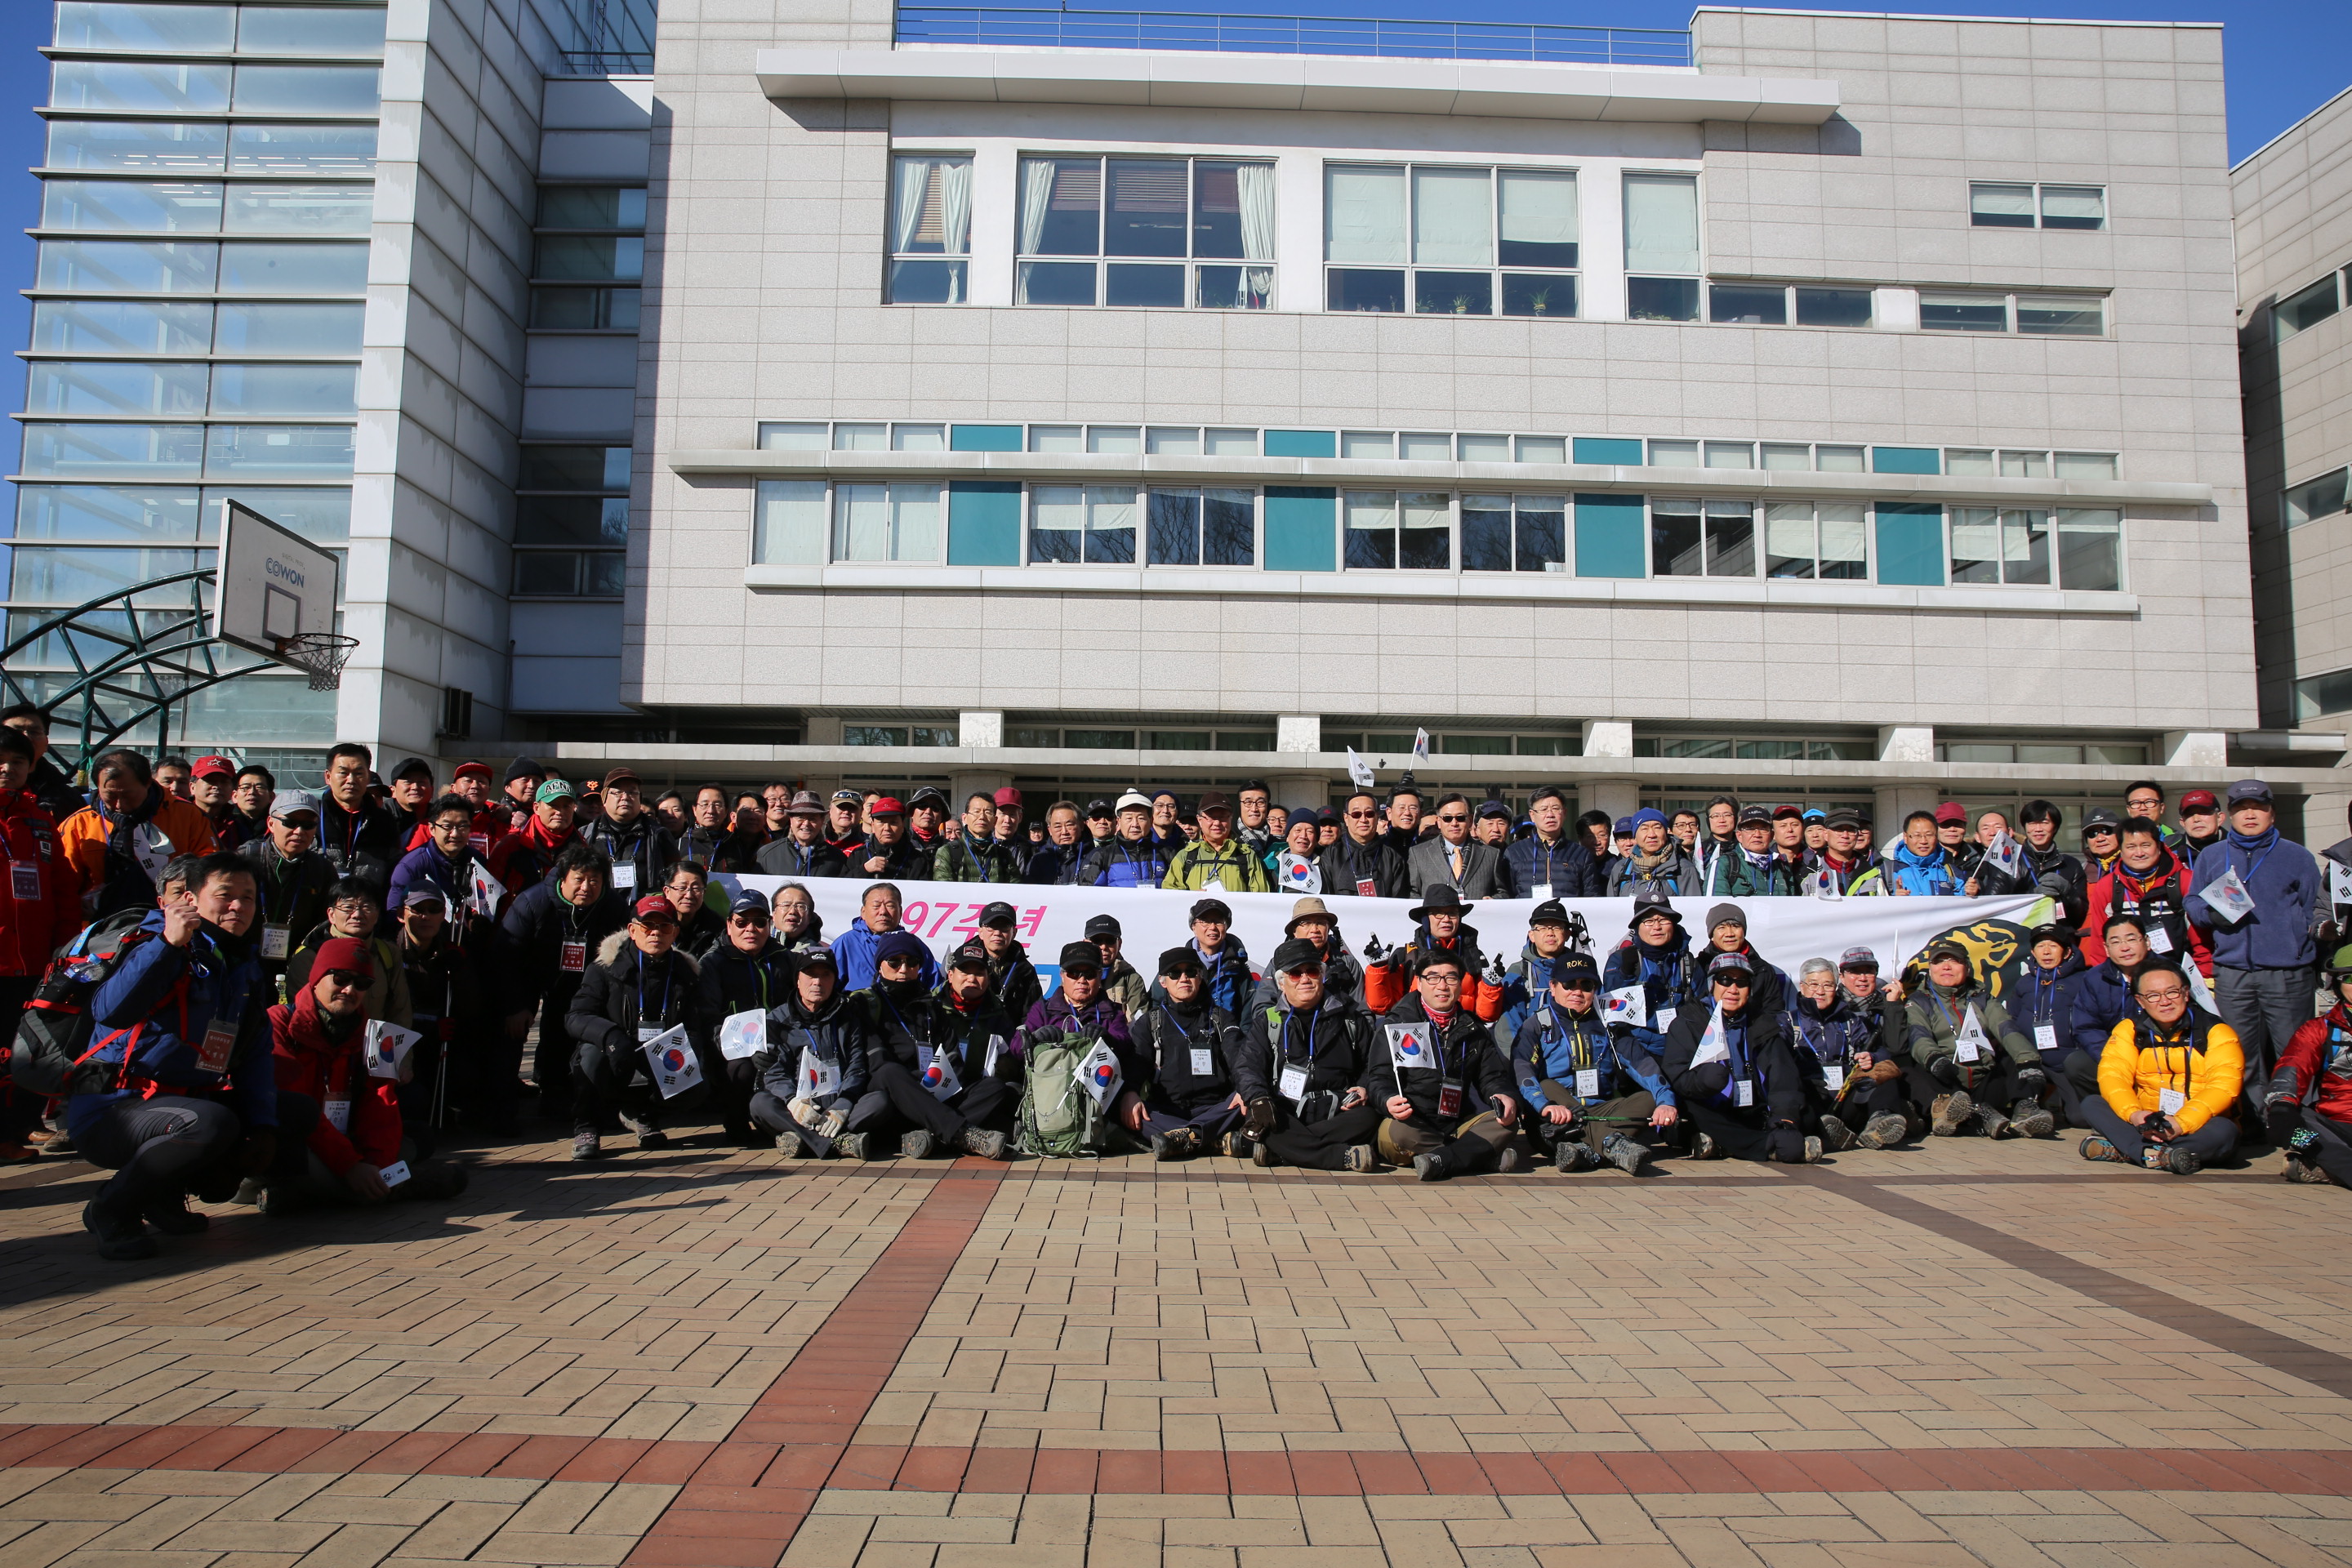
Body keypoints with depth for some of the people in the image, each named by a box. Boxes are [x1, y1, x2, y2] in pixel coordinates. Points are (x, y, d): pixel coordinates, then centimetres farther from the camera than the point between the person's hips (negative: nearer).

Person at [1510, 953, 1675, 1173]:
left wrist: (1665, 1100, -21)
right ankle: (1612, 1145, -47)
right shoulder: (1536, 1025, 5)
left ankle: (1585, 1150, -43)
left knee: (1648, 1099, -18)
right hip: (1554, 1123, -3)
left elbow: (1641, 1064, -1)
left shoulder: (1606, 1025, 16)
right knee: (1548, 1087, -28)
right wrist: (1545, 1105, -34)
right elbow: (1521, 1072, -14)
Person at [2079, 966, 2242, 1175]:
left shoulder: (2215, 1032, -4)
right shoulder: (2130, 1030, 4)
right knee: (2091, 1104, -17)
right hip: (2146, 1124, 3)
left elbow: (2224, 1085, -17)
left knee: (2224, 1132, -34)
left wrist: (2181, 1123, -31)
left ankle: (2118, 1149, -34)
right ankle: (2159, 1156, -35)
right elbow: (2112, 1075, -8)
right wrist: (2133, 1114, -29)